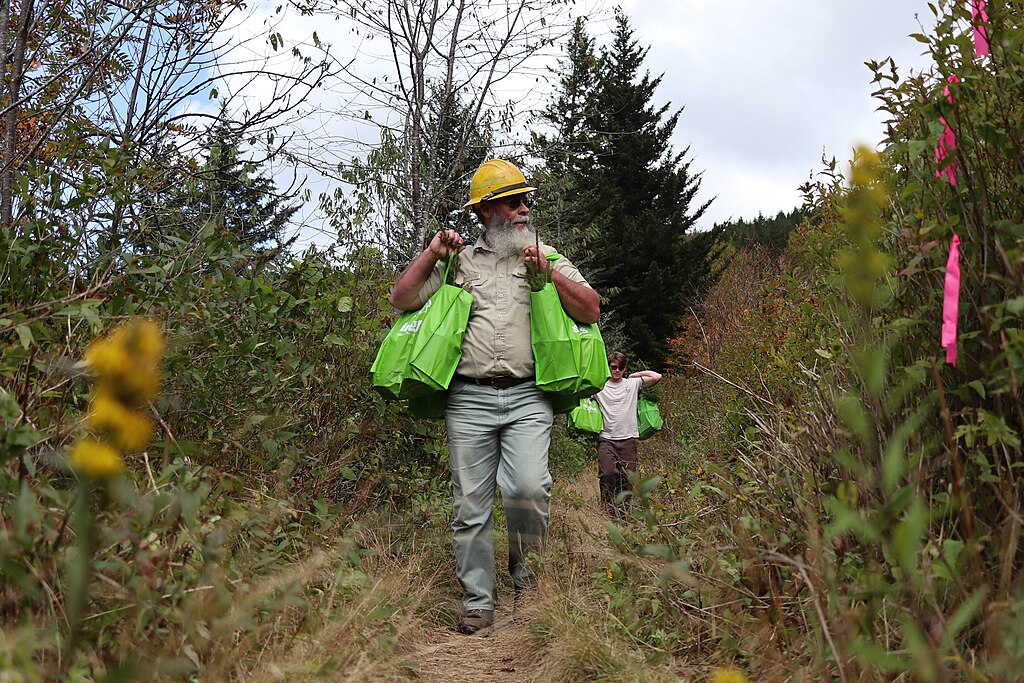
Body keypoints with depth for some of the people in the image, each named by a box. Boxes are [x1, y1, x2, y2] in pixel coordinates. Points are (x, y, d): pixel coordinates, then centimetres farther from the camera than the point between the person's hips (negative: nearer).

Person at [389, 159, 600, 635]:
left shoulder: (547, 257, 15)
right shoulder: (459, 261, 16)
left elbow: (591, 311, 6)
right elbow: (401, 300, 10)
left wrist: (550, 274, -5)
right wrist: (432, 253, 4)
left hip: (528, 398, -1)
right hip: (469, 399, 1)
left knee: (528, 489, -19)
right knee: (472, 505, 2)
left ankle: (524, 565, 9)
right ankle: (478, 601, 14)